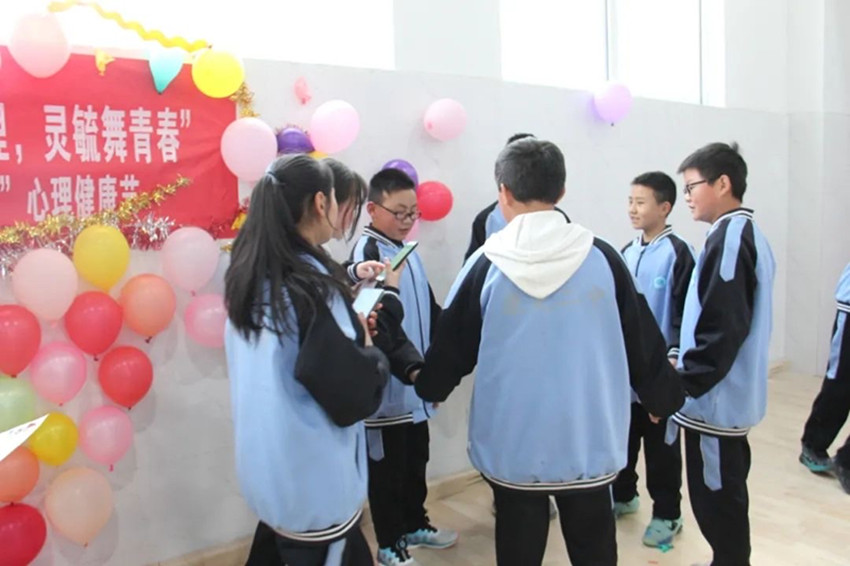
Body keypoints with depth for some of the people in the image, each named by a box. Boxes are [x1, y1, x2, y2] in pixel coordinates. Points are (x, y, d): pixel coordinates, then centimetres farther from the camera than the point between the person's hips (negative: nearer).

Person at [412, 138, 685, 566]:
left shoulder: (487, 264, -10)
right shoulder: (602, 258, -6)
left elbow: (453, 345, 1)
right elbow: (642, 341, 3)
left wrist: (427, 385, 22)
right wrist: (664, 398, 21)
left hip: (513, 445, -1)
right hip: (589, 442, 2)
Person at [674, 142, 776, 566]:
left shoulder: (728, 237, -19)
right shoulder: (749, 234, 11)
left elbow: (721, 329, -25)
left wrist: (682, 384, -16)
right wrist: (687, 364, 14)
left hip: (715, 399, -10)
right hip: (733, 394, 10)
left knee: (714, 494, 4)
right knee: (725, 489, 21)